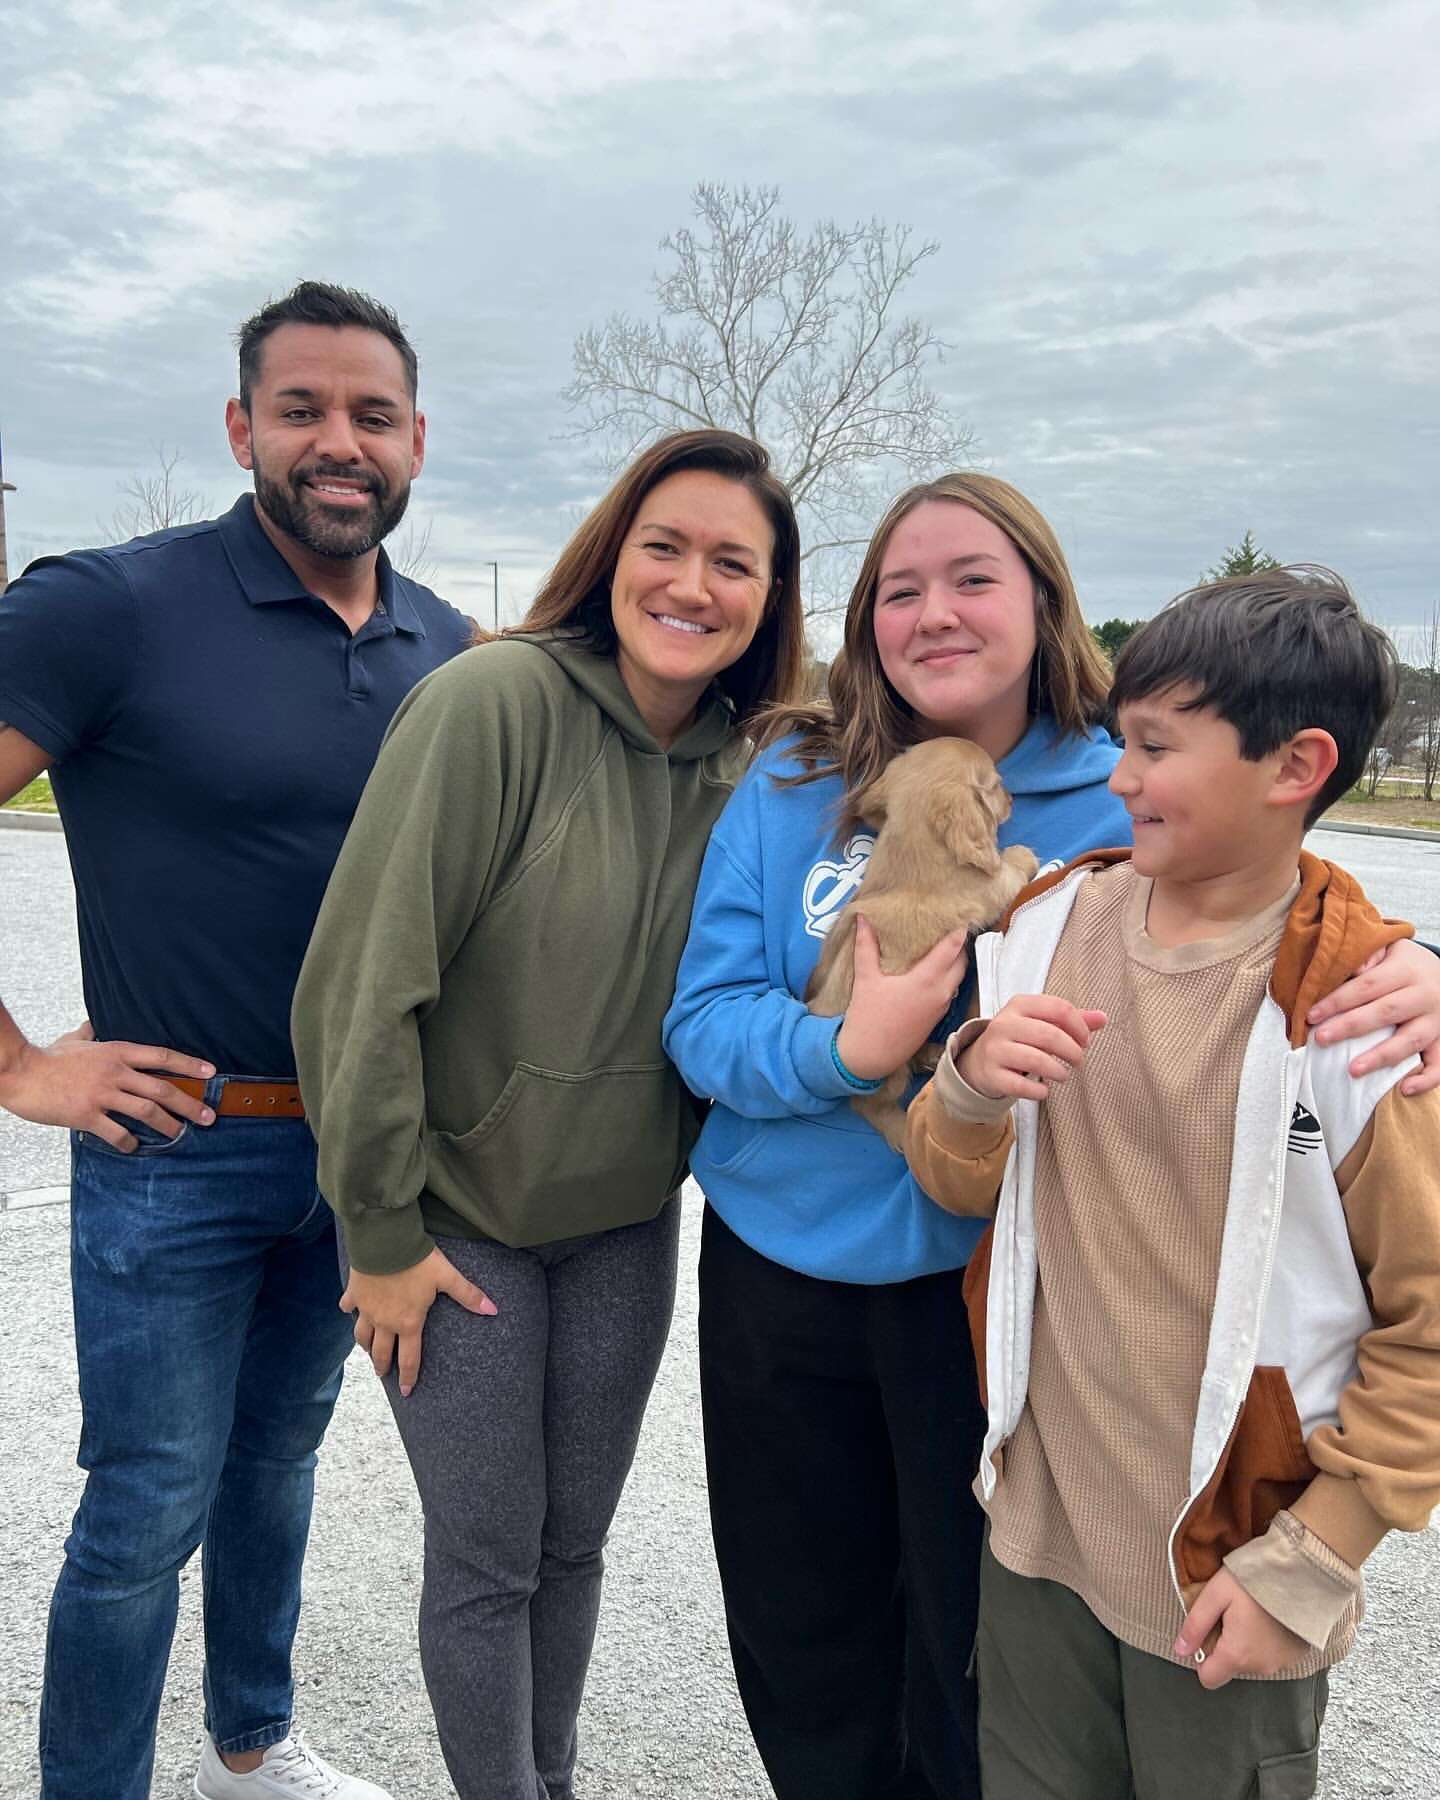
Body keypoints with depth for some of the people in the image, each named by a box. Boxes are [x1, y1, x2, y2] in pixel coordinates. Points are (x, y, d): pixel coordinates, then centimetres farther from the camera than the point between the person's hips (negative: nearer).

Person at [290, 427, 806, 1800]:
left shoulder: (750, 762, -4)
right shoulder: (495, 701, -21)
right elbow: (364, 977, -20)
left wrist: (685, 1162, 4)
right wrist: (383, 1231, -15)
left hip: (625, 1221, 5)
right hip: (457, 1219, -4)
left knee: (575, 1541, 19)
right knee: (488, 1561, 9)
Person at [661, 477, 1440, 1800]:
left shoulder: (1128, 804, -8)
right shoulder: (794, 784, -6)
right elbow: (704, 1021, -9)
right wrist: (846, 1047, -28)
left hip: (998, 1285, -1)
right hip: (781, 1274, 2)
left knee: (977, 1649, 17)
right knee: (801, 1644, 22)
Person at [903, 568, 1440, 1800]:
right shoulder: (1055, 922, -5)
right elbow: (956, 1185, 3)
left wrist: (1305, 1566, -11)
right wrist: (975, 1084, -18)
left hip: (1226, 1582, -4)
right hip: (1038, 1530, 4)